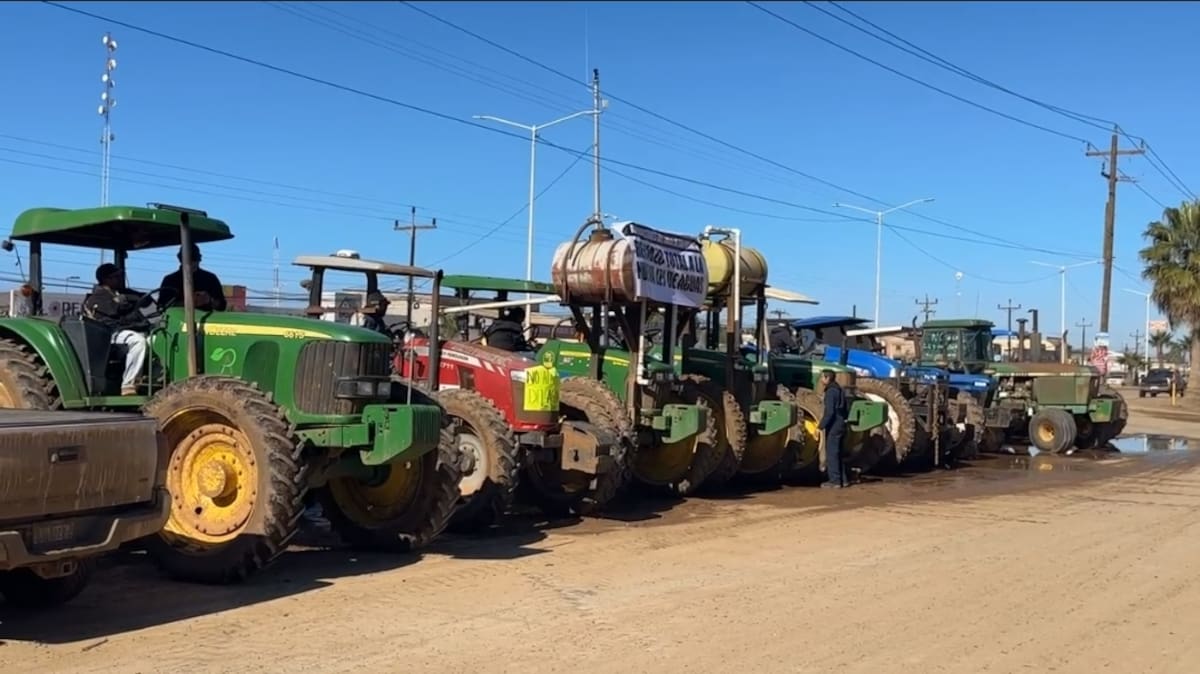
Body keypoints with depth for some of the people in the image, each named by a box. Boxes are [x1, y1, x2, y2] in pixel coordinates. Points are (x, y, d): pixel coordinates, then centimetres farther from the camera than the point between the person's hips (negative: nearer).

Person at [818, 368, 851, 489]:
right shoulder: (840, 390, 13)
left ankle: (835, 481, -2)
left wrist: (822, 426, -18)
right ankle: (843, 479, 18)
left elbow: (829, 412, -23)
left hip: (833, 427, -9)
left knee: (832, 454, -3)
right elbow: (847, 407, 20)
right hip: (841, 425, 9)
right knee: (837, 453, 16)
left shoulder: (830, 392, -16)